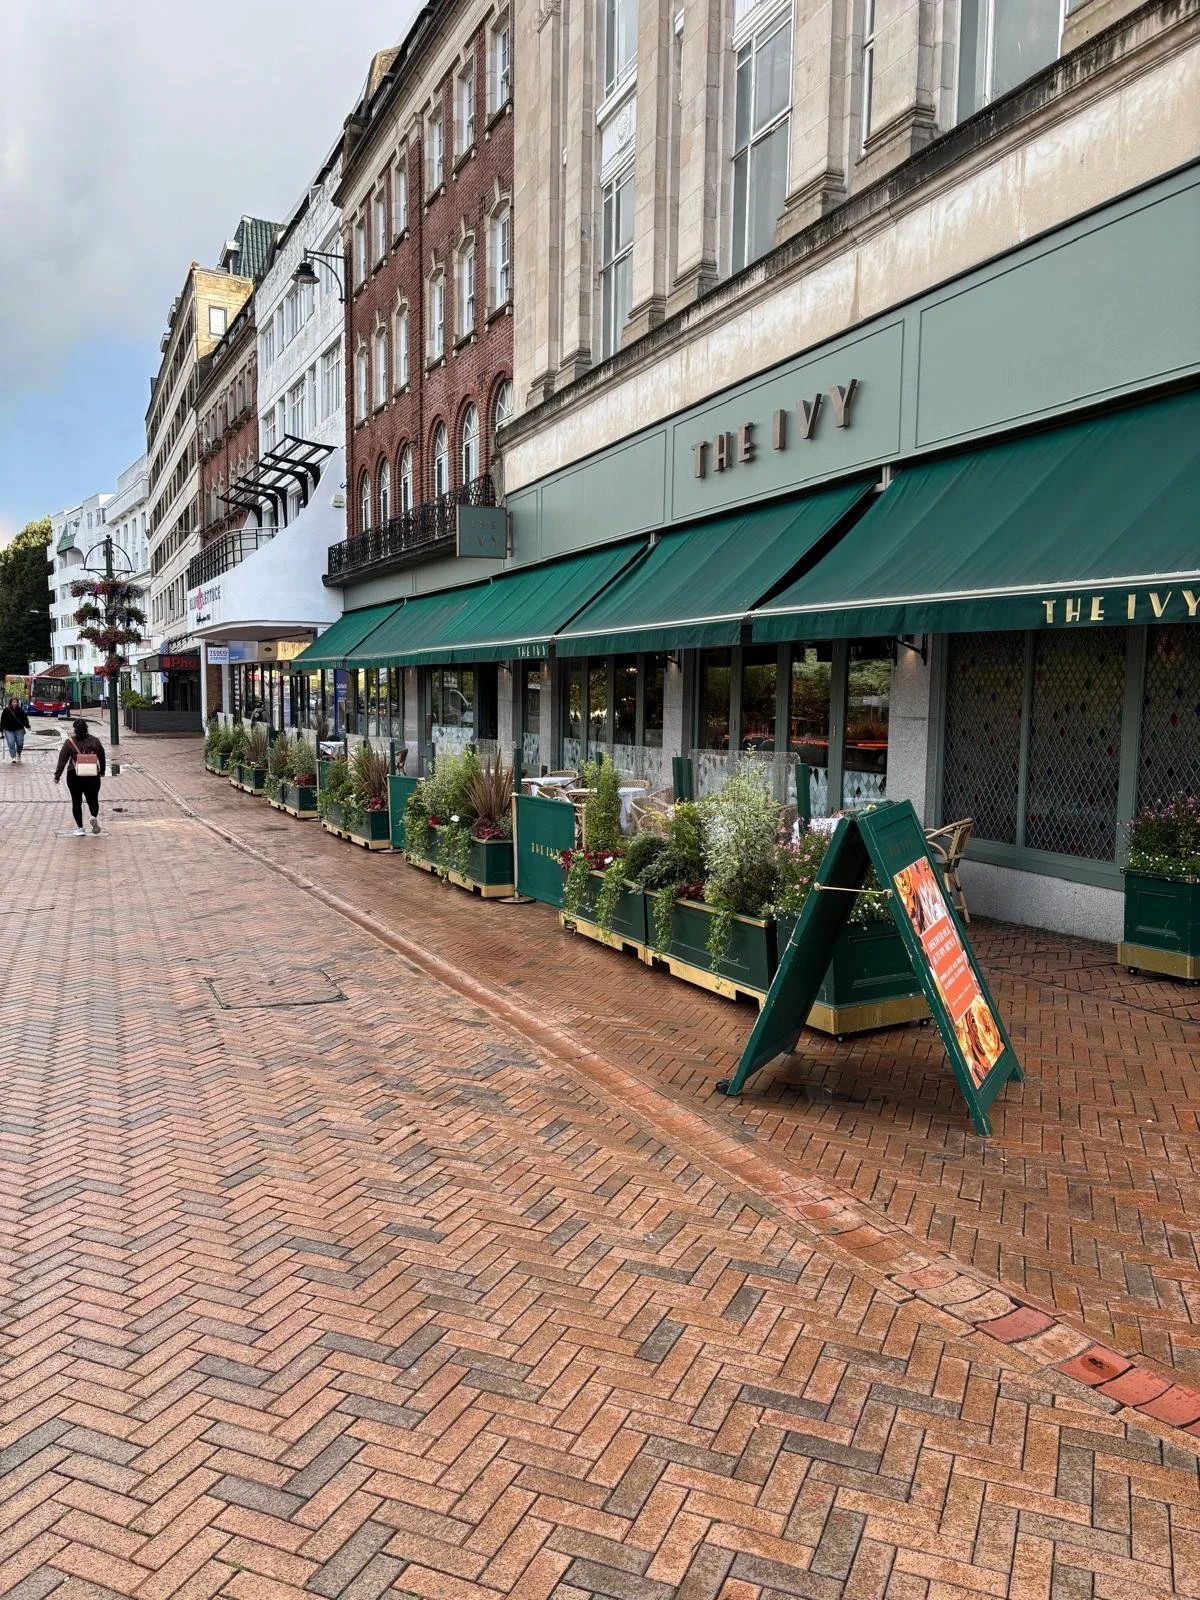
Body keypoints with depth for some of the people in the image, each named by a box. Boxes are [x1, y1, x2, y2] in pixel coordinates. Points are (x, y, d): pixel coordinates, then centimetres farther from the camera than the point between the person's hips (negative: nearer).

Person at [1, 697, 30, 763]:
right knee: (11, 744, -10)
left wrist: (27, 726, -3)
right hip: (9, 730, -1)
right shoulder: (6, 710, -3)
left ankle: (18, 754, 33)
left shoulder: (20, 710, 0)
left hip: (19, 730, 1)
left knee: (20, 744, 4)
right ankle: (14, 757, -6)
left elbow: (25, 718, 7)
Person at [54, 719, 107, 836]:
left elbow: (62, 760, -6)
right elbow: (102, 757, 12)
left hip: (74, 776, -2)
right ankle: (94, 817, -15)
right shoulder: (94, 741, 2)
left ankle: (80, 828, 7)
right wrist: (102, 771, 26)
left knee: (76, 802, 8)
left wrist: (57, 775, 1)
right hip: (92, 776, 2)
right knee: (93, 800, 14)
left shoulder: (69, 743, -6)